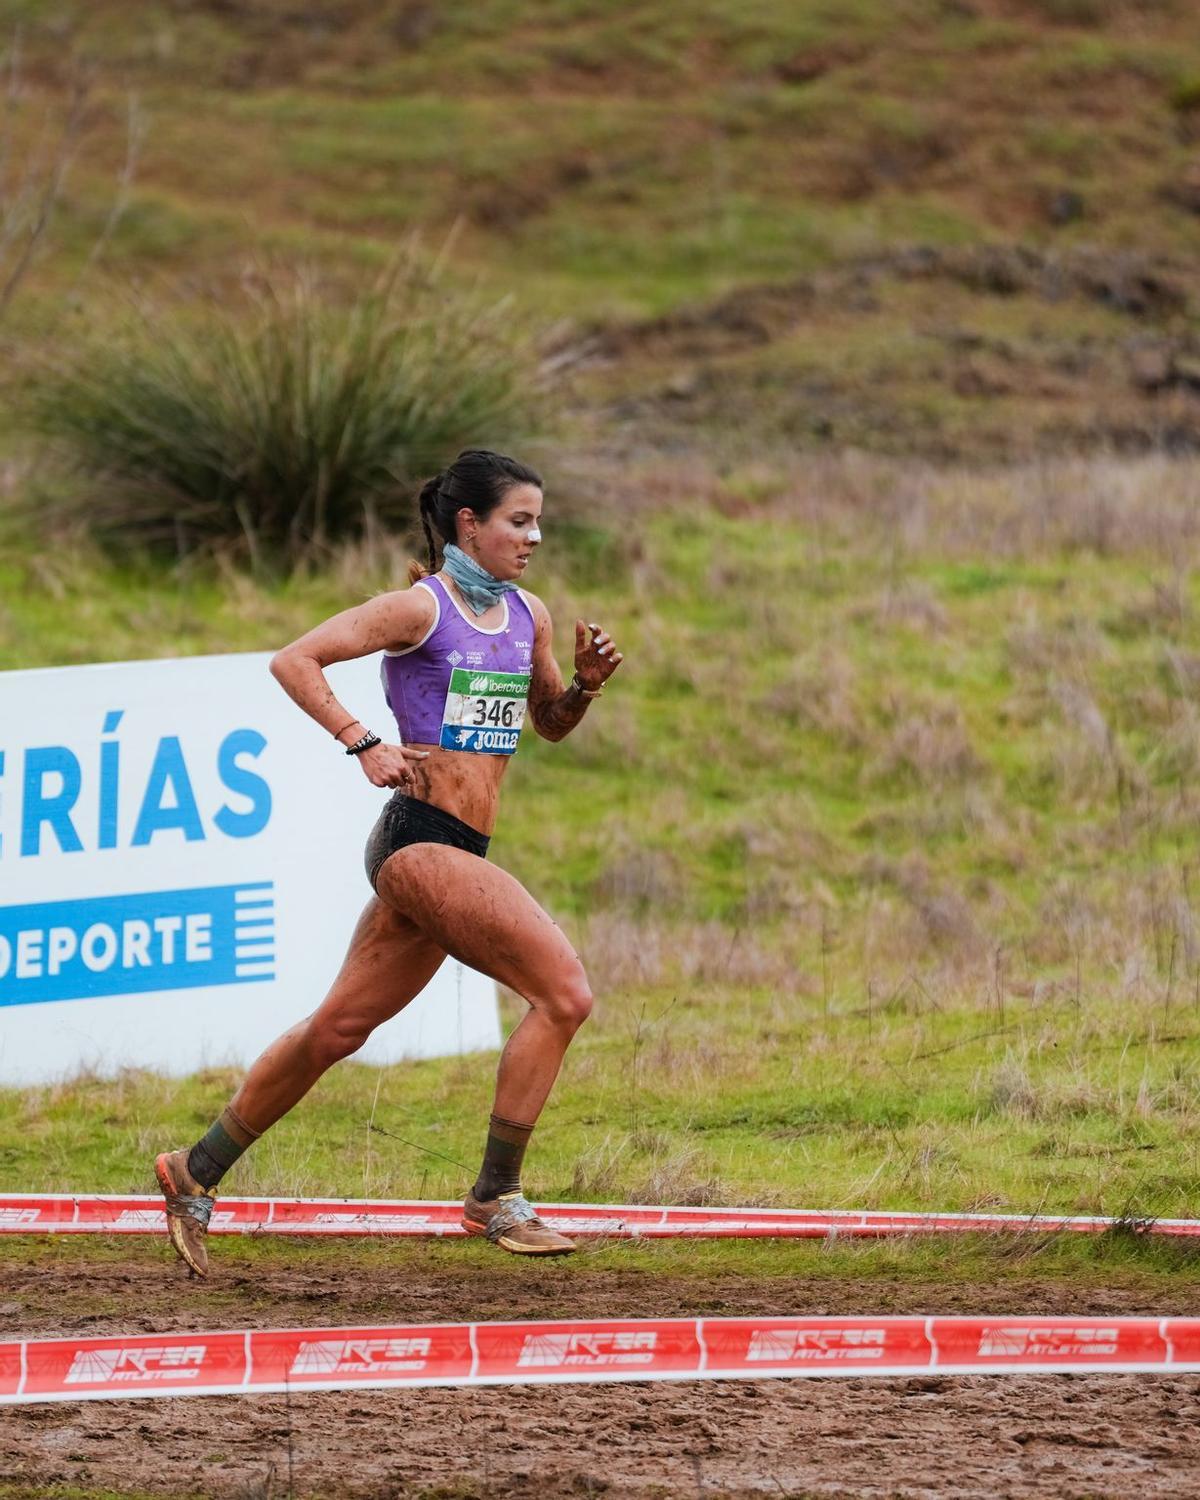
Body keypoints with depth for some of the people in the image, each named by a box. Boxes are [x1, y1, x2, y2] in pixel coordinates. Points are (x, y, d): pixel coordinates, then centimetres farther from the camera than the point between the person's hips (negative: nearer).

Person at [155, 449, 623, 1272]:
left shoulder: (529, 615, 14)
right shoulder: (420, 608, -8)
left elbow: (552, 723, 25)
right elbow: (294, 660, -10)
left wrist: (585, 682, 4)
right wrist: (365, 746, -15)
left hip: (456, 854, 8)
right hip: (422, 840, -8)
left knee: (341, 1026, 15)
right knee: (564, 990, -17)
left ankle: (197, 1173, 27)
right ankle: (496, 1198, -10)